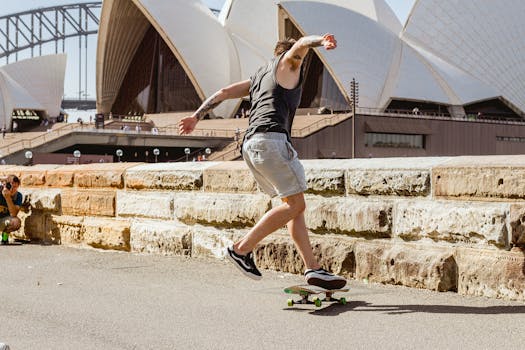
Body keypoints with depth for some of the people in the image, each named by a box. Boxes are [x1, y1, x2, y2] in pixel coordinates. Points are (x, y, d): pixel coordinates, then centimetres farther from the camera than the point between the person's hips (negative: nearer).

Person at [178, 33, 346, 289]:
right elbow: (300, 45, -9)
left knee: (294, 205, 6)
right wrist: (321, 40, -29)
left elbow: (224, 93, 29)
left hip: (250, 144, 9)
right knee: (295, 204, -9)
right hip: (271, 138, -9)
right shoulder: (287, 64, 13)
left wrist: (196, 117, 30)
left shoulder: (258, 78, 32)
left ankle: (312, 269, -1)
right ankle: (242, 249, -10)